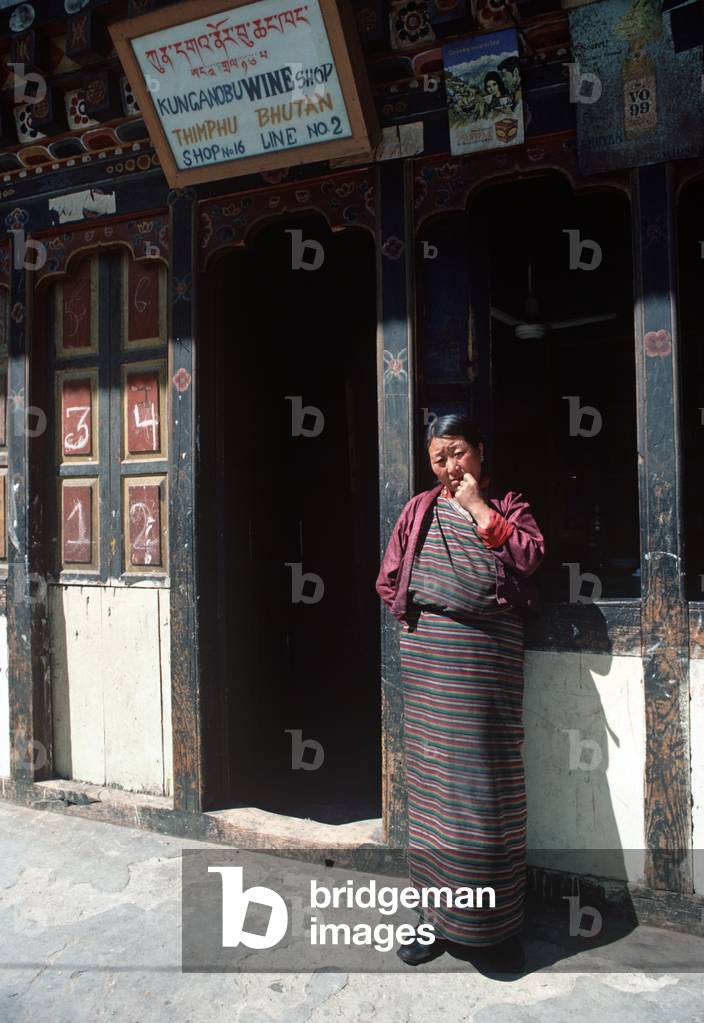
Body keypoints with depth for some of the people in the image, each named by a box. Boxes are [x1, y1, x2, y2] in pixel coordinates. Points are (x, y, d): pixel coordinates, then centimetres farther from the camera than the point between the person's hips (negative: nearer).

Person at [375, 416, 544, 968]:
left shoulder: (510, 507, 10)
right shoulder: (420, 510, 11)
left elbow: (529, 554, -10)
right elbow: (388, 580, 13)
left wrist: (478, 507, -7)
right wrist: (415, 613, 1)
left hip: (490, 663, -1)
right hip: (429, 663, 2)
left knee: (488, 786, 1)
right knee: (433, 783, 7)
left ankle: (499, 921, 17)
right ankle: (440, 915, 22)